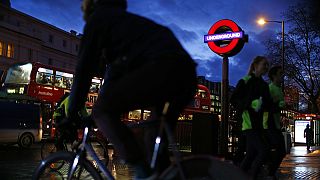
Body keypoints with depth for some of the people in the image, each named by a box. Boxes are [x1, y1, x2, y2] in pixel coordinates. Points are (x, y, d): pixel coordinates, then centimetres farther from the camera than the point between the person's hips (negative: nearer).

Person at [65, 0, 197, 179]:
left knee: (102, 111, -8)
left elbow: (84, 69, 6)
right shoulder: (124, 20, 36)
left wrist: (71, 115, 10)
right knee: (159, 136, 21)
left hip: (162, 67, -9)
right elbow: (114, 70, 39)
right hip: (187, 72, 9)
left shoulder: (98, 18, 12)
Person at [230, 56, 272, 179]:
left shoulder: (264, 85, 17)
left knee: (251, 155, 8)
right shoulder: (245, 81, -4)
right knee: (263, 150, -17)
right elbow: (233, 99, -9)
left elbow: (268, 104, 19)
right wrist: (251, 103, -20)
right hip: (249, 123, -8)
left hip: (259, 124, 8)